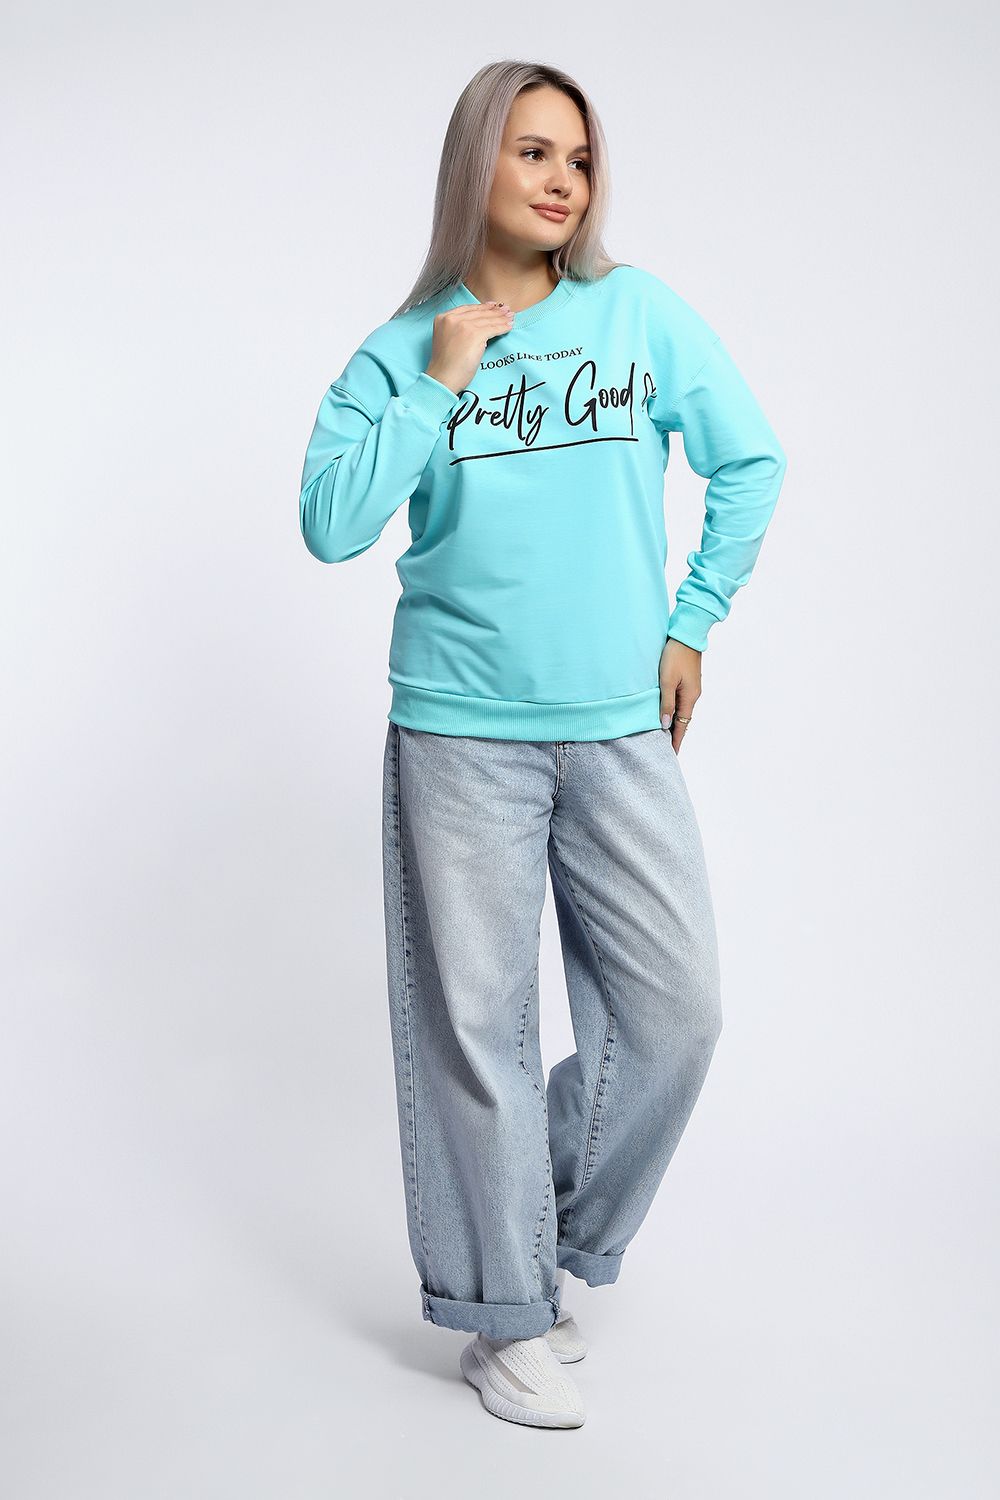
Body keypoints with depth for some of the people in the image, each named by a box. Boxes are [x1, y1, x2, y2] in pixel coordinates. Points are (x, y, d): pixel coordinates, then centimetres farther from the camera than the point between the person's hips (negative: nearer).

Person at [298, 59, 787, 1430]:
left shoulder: (642, 311, 4)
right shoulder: (396, 356, 2)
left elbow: (752, 464, 10)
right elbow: (330, 525, -9)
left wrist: (692, 623, 7)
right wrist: (439, 386, -11)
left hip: (622, 728, 2)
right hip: (460, 734, -2)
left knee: (676, 1006, 4)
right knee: (476, 1025, 3)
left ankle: (555, 1235, 30)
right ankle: (503, 1314, 20)